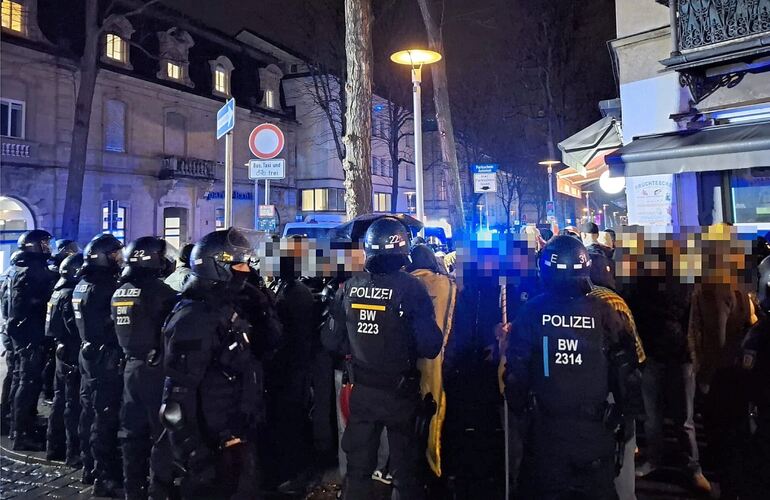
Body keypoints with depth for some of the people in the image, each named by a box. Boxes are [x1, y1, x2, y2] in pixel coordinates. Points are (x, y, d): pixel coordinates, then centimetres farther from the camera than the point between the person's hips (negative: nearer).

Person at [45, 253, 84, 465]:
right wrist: (79, 352, -16)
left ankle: (54, 447, 25)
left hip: (62, 352, 10)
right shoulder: (70, 294, -17)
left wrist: (60, 342, 15)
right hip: (73, 355, -10)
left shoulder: (58, 292, 12)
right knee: (73, 403, -4)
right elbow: (74, 328, -22)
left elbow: (56, 325, 16)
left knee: (60, 399, 16)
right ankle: (73, 452, 1)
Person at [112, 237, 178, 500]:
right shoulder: (158, 290, -17)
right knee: (161, 431, 2)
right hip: (155, 368, -8)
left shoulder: (119, 292, 7)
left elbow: (119, 329, 14)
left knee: (132, 430, 15)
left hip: (131, 366, 8)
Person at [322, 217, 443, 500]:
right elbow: (430, 347, -20)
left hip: (362, 389, 3)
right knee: (404, 468, 17)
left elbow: (331, 341, -2)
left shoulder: (349, 288, -8)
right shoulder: (411, 288, -18)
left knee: (359, 465, 20)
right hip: (400, 391, -3)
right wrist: (407, 349, 1)